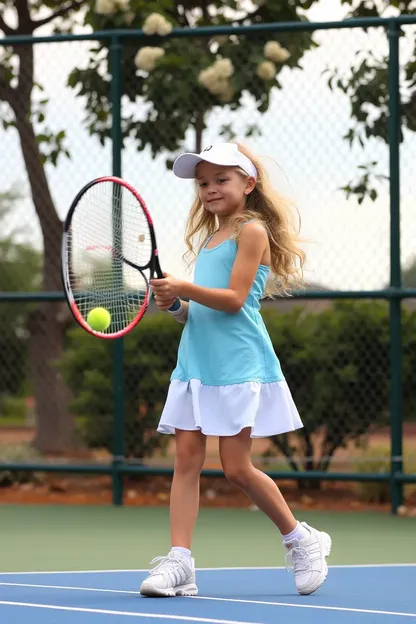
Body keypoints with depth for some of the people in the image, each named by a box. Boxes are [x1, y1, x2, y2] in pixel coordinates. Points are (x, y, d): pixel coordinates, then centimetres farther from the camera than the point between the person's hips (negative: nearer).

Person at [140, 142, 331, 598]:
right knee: (186, 458, -4)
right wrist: (175, 304, -1)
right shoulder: (208, 238, 19)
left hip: (239, 366, -7)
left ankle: (300, 539, 16)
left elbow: (234, 299, -13)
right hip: (195, 365, 7)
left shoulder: (252, 230, -4)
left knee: (237, 467, -5)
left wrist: (184, 289, -23)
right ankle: (178, 562, -9)